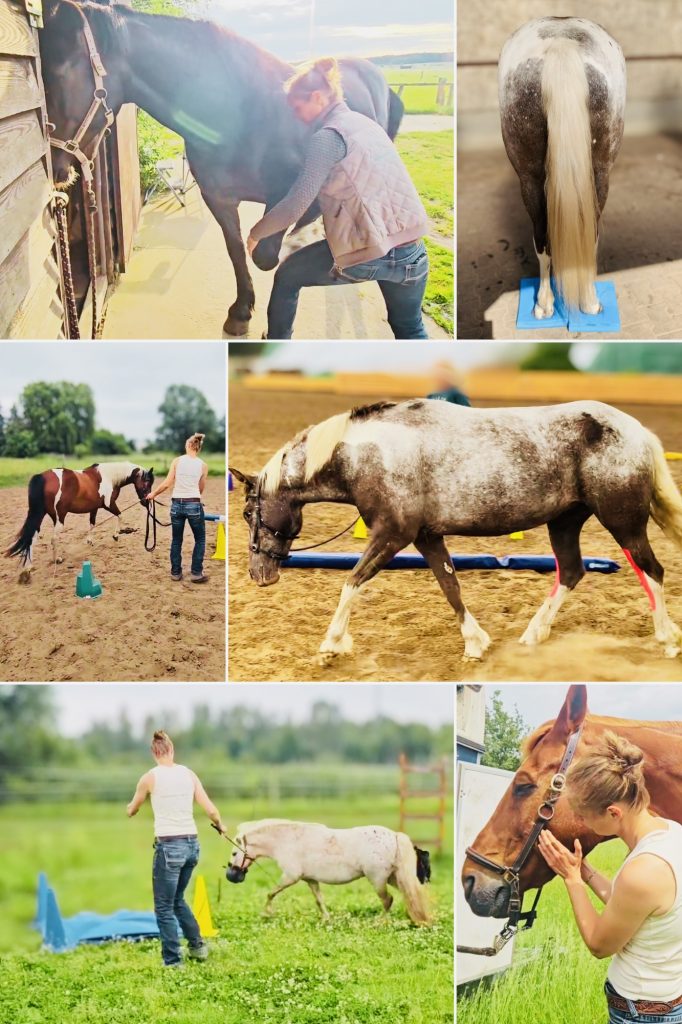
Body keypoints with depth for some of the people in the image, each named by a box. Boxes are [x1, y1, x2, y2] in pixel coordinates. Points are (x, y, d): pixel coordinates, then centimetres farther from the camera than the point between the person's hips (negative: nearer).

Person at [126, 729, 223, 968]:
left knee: (164, 907, 7)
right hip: (192, 845, 5)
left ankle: (173, 961, 8)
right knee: (177, 899, 26)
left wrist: (131, 806, 36)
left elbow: (131, 811, 12)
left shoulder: (150, 777, -4)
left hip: (169, 846, -5)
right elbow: (211, 810, 2)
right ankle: (197, 945, 27)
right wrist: (220, 825, 23)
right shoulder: (188, 774, 5)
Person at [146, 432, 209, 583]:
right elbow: (201, 489, 7)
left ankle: (176, 572, 20)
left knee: (176, 540, 16)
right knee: (200, 539, 14)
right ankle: (196, 573, 10)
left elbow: (167, 484, -4)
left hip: (177, 504, 1)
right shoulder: (203, 465, 1)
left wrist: (153, 494, 11)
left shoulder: (177, 461, 0)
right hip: (194, 505, -1)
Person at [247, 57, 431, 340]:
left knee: (287, 277, 19)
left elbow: (295, 207, -13)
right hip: (412, 253, 7)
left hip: (364, 252, -6)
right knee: (410, 330, 26)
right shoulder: (366, 123, 15)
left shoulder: (328, 136, -10)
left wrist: (255, 233, 3)